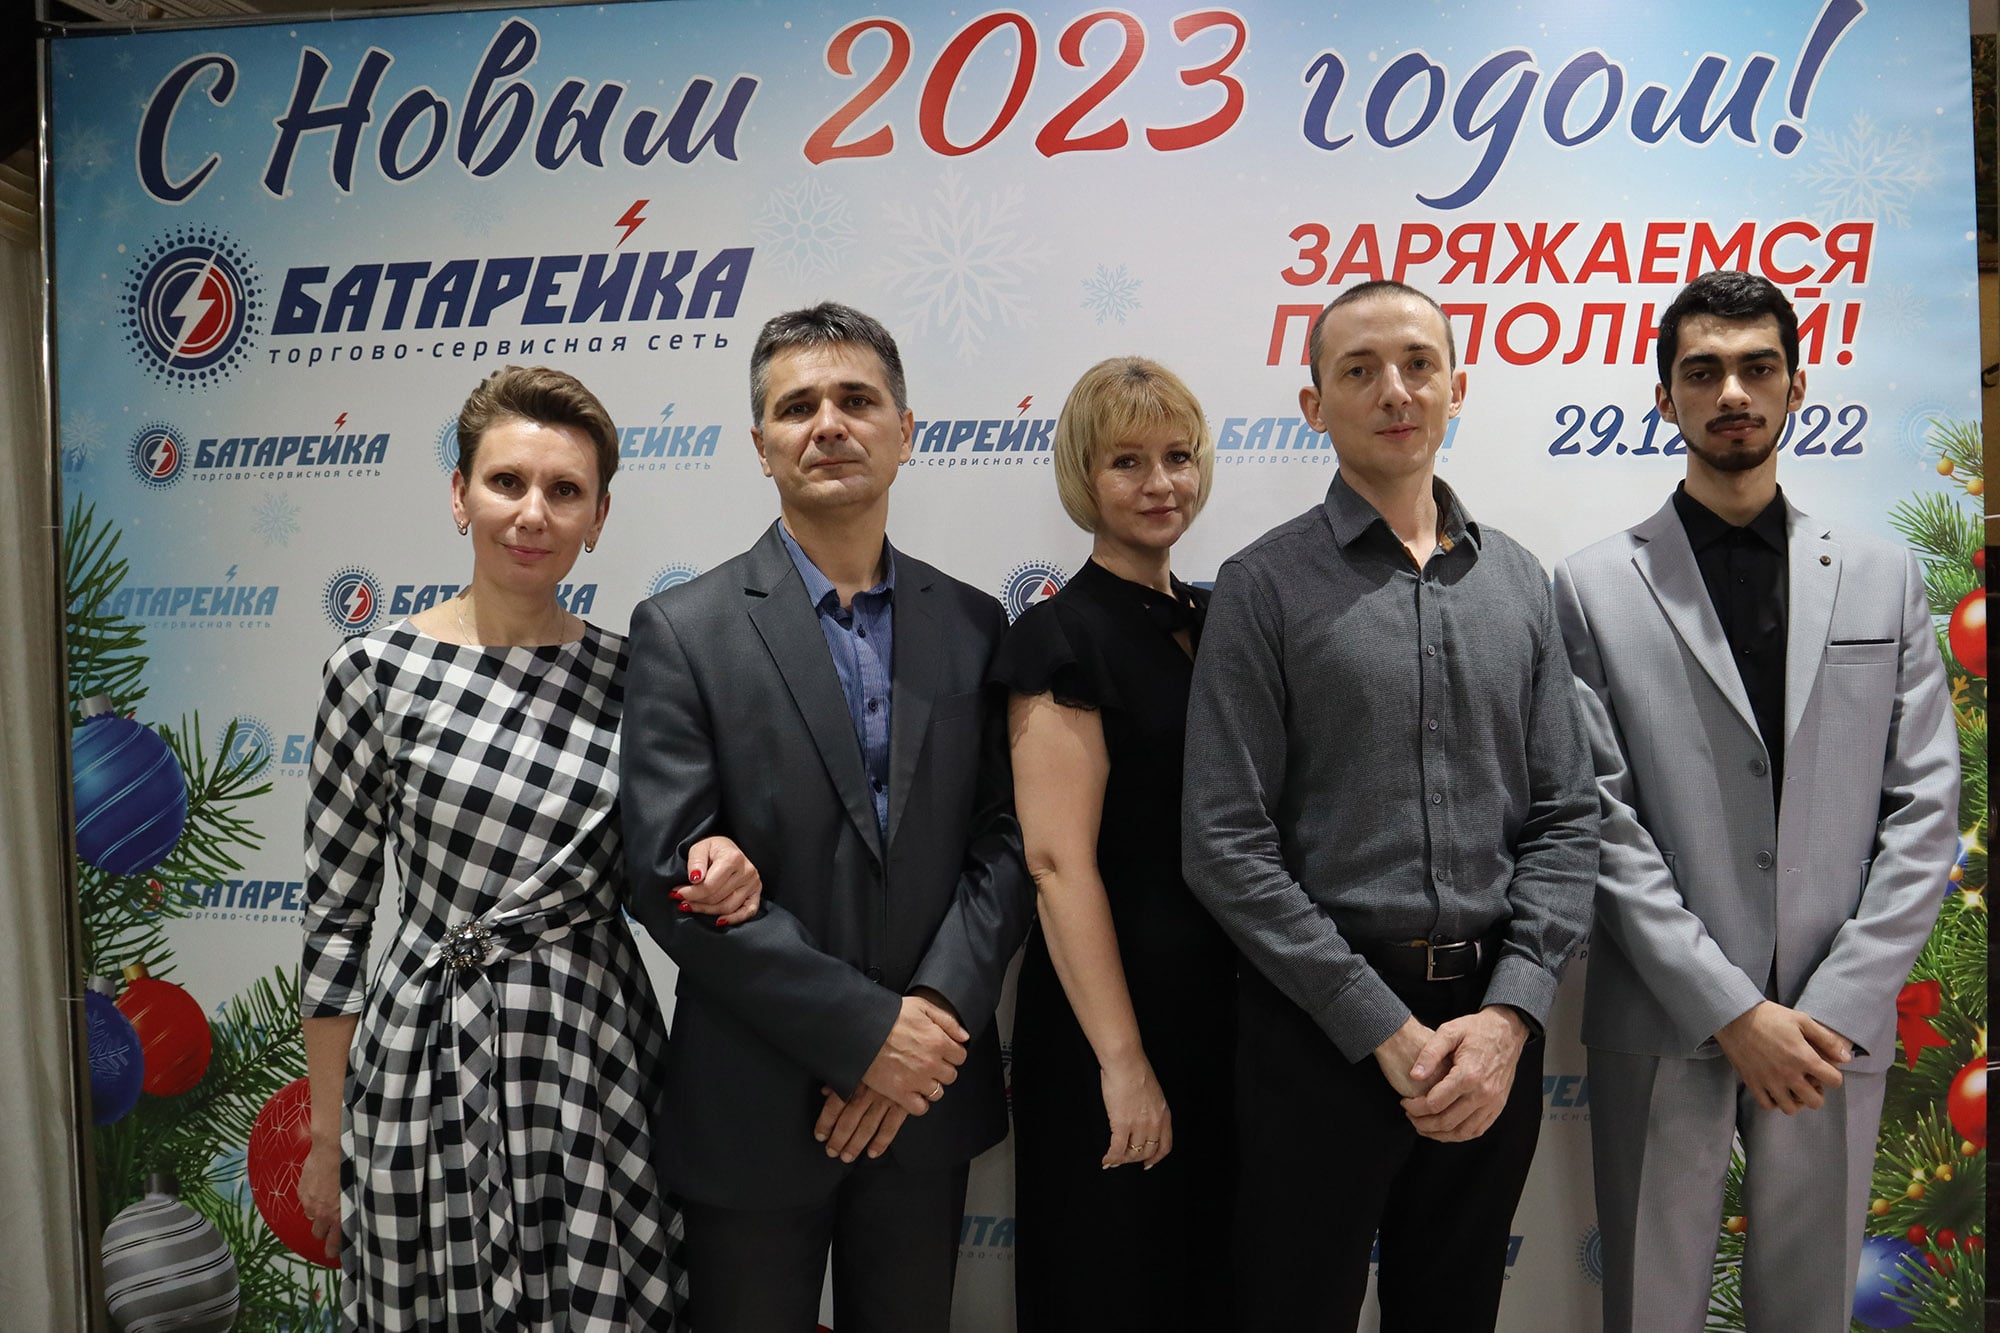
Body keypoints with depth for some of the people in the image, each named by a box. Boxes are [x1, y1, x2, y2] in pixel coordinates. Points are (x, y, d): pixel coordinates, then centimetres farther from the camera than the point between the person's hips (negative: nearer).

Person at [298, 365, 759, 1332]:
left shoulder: (628, 677, 0)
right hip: (428, 1071, -2)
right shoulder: (378, 671, -7)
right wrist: (326, 1134, 1)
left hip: (598, 1063, 2)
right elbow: (334, 914, -2)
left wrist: (718, 877, -15)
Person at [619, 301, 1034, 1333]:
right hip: (757, 1102, -3)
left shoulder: (972, 625, 3)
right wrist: (866, 1031, -16)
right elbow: (670, 874, -14)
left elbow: (1005, 840, 1)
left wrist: (938, 1010, -13)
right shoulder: (683, 631, -8)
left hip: (926, 1090, 3)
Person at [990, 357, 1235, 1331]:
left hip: (1228, 1011, 7)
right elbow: (1060, 864, -19)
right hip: (1119, 1007, -7)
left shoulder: (1210, 620, 8)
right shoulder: (1063, 638, -14)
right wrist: (1123, 1063, -20)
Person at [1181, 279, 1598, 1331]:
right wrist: (1386, 1028, -13)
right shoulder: (1265, 585, -5)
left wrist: (1509, 1014, -7)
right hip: (1321, 1028, -4)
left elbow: (1564, 817, 6)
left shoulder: (1517, 583, 8)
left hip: (1493, 1022, 4)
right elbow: (1225, 842, -11)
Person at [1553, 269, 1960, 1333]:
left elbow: (1925, 807, 2)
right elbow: (1601, 817, -7)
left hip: (1835, 1025, 2)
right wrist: (1731, 1009, -12)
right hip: (1666, 1028, -2)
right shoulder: (1597, 586, -1)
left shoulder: (1883, 577, 7)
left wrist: (1835, 1007, -7)